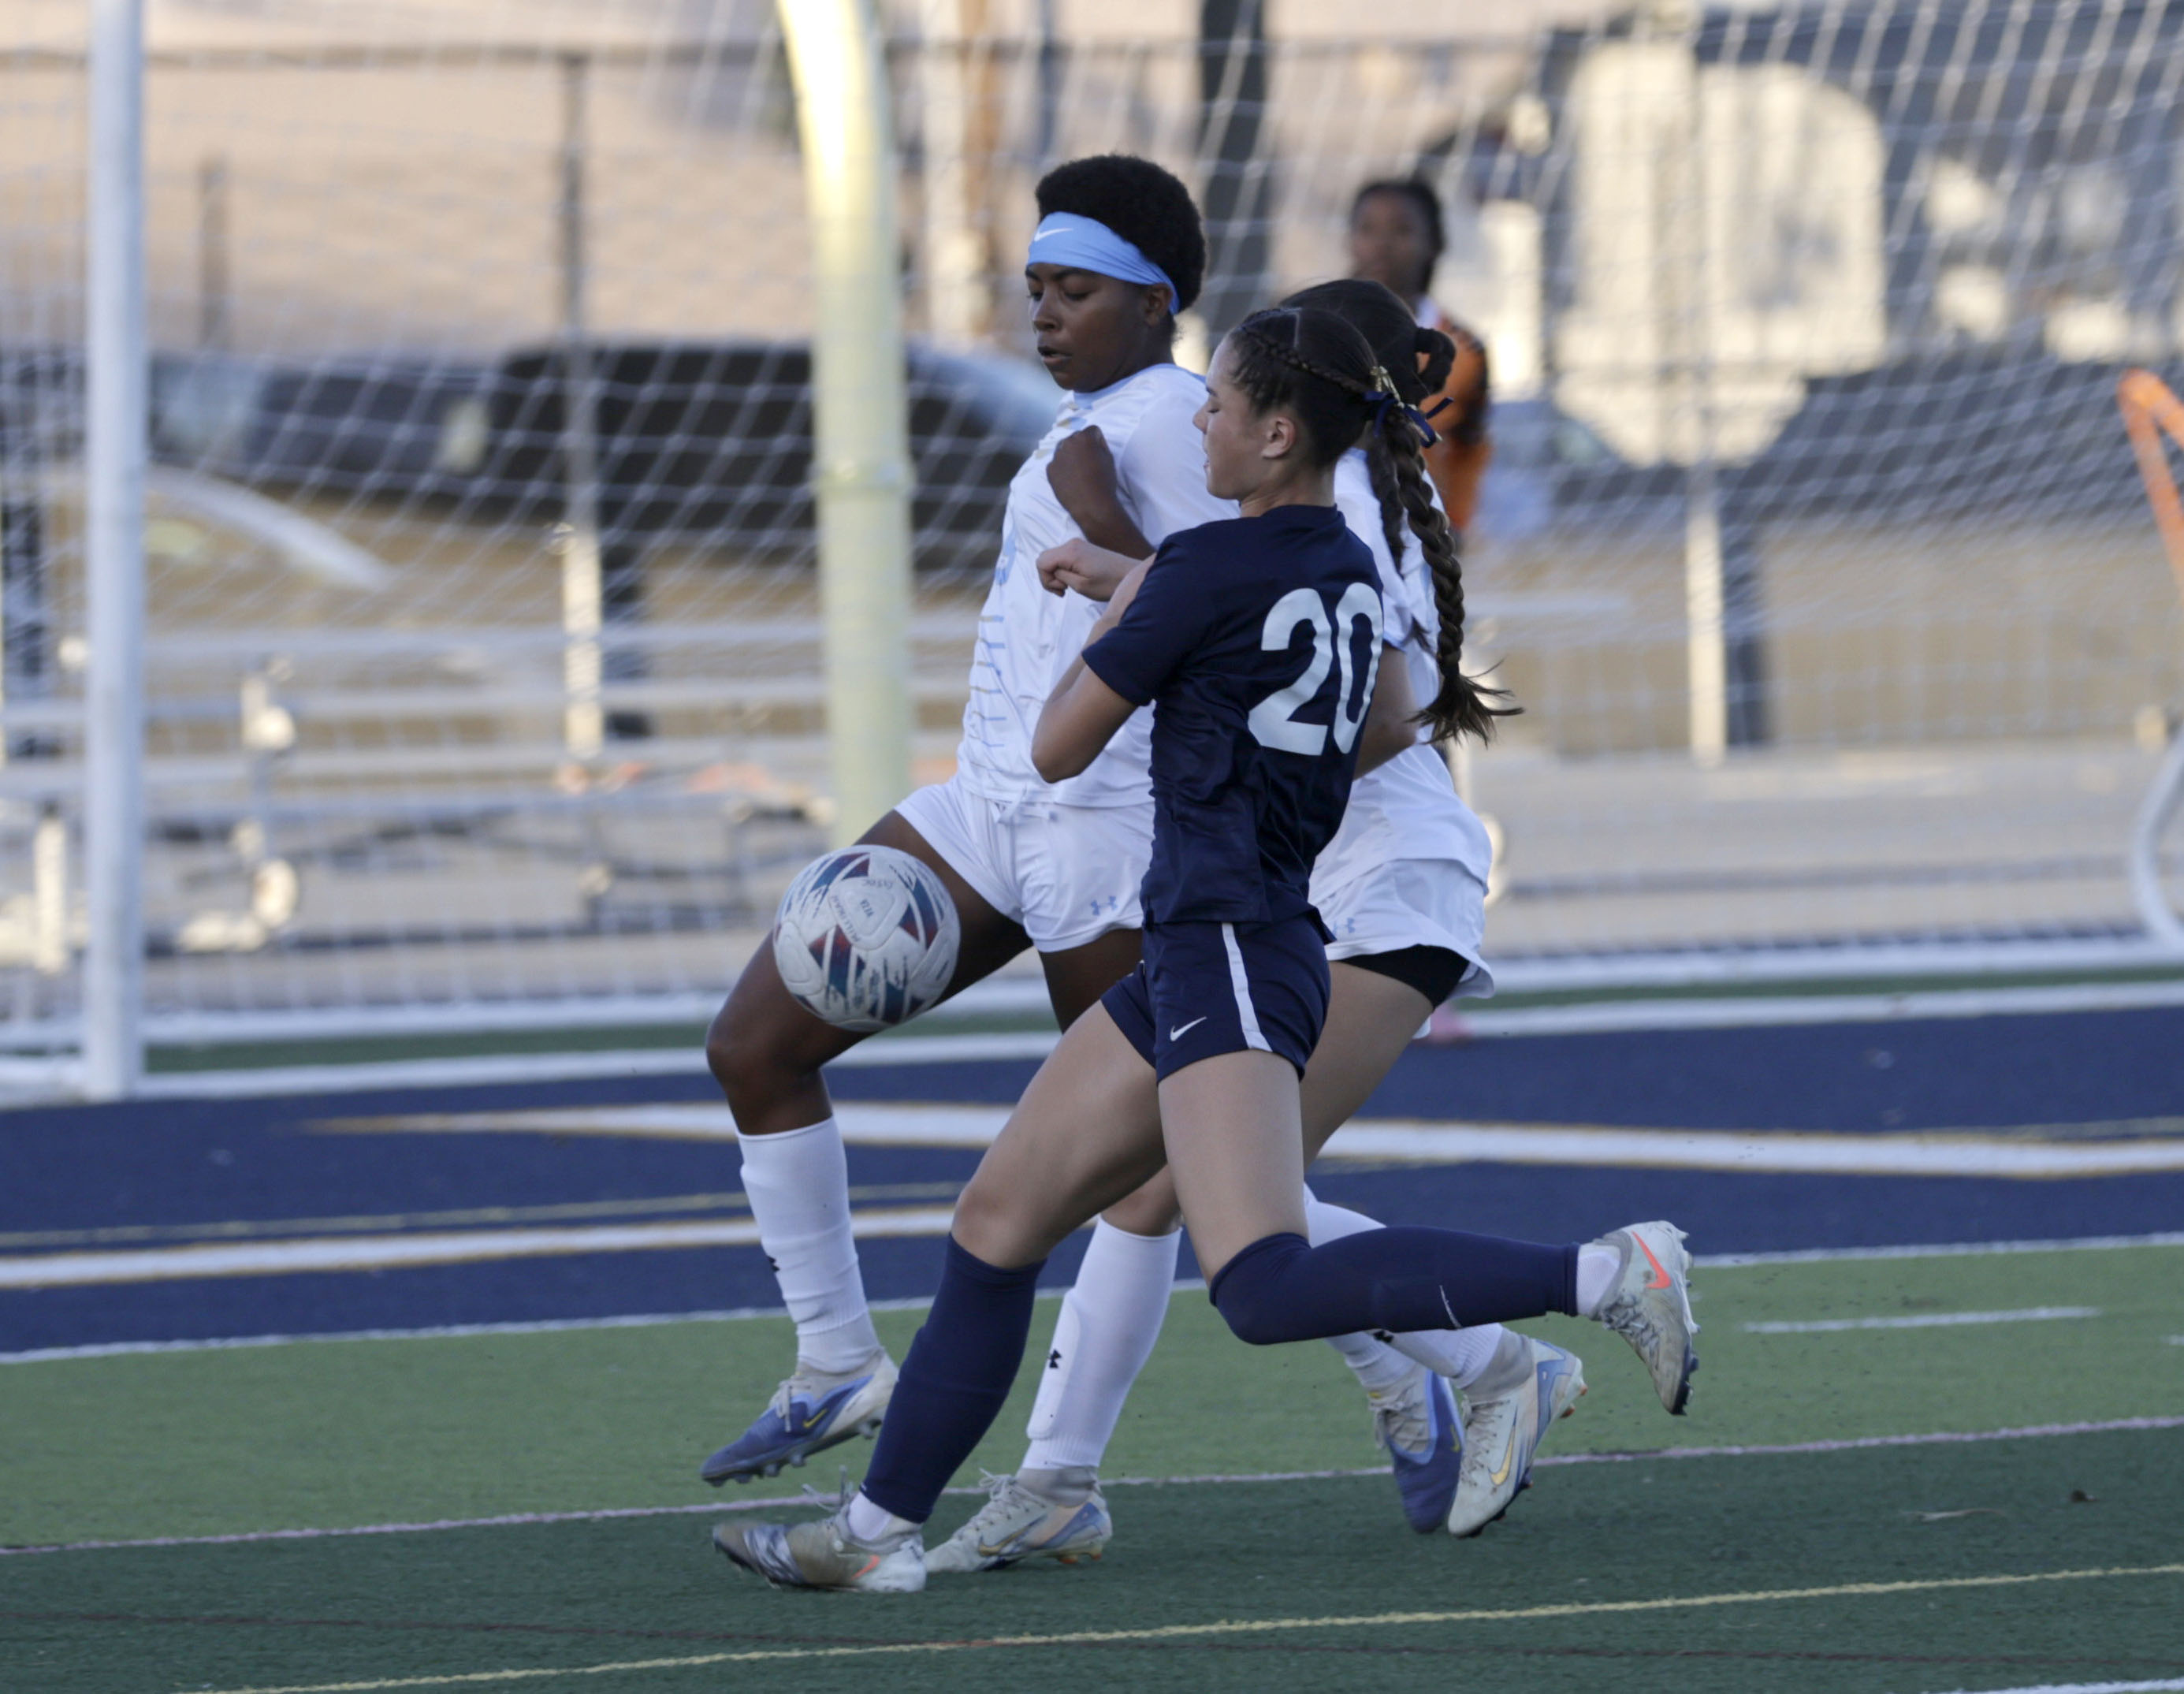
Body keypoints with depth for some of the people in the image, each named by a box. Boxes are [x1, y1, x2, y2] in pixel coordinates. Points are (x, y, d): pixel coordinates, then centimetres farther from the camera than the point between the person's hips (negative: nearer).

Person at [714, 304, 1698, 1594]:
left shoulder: (1207, 570, -13)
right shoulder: (1350, 571, 12)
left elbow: (1058, 749, -4)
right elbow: (1397, 718, 34)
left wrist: (1116, 616, 12)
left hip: (1232, 961, -10)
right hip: (1198, 961, 10)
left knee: (1267, 1290, -25)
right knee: (998, 1222, 13)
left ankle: (1608, 1275, -27)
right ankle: (881, 1529, 17)